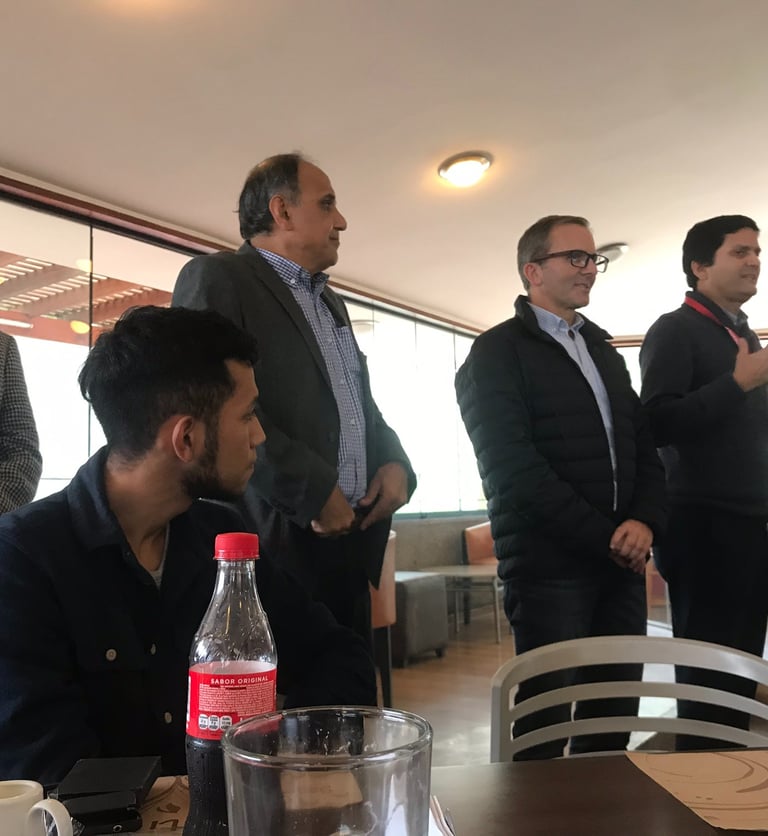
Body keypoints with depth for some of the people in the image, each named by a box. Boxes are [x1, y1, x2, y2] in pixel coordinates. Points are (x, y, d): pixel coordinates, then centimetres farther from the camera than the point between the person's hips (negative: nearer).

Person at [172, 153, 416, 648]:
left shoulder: (331, 303, 23)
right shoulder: (216, 278, -4)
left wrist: (395, 463, 6)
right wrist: (314, 492, -17)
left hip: (351, 546, 8)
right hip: (277, 541, -8)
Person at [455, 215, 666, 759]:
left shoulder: (603, 350, 19)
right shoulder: (497, 352, -3)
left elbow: (643, 446, 15)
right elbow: (513, 465, -12)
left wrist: (645, 521, -4)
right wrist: (603, 536, -13)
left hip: (620, 563, 6)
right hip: (549, 568, -6)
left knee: (615, 716, 11)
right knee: (545, 718, 0)